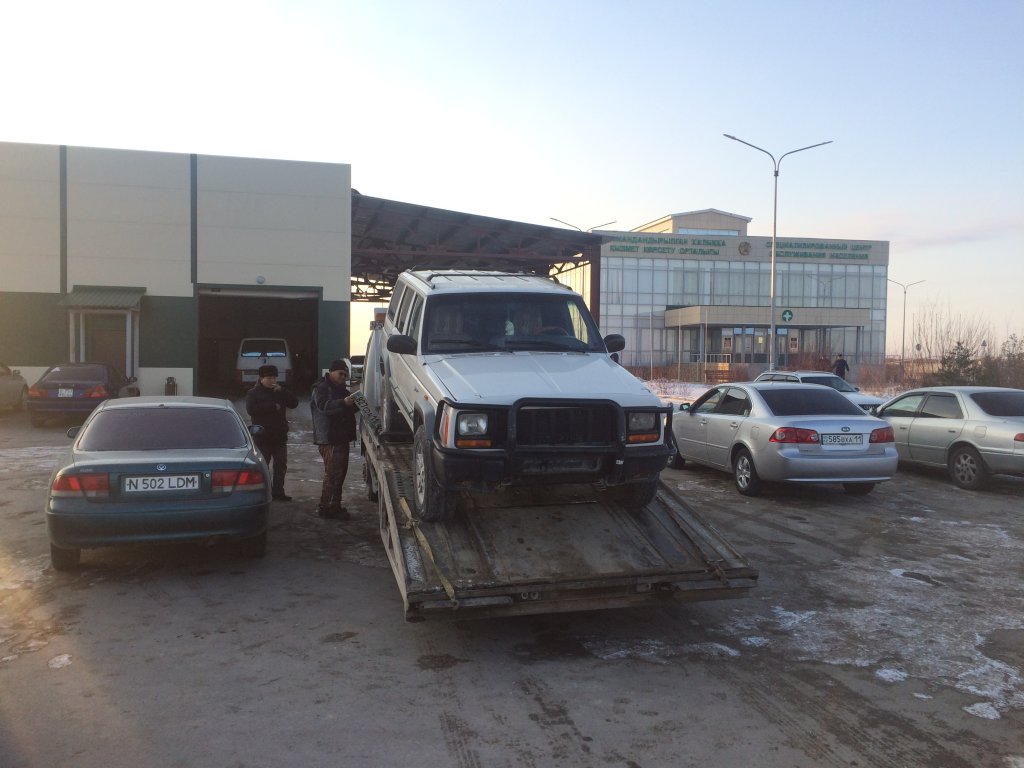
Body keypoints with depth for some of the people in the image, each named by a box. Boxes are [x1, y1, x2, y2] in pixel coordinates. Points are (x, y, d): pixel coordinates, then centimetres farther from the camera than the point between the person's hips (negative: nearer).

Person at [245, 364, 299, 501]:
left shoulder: (279, 392, 12)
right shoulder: (253, 393, -2)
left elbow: (294, 402, 1)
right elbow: (251, 409, -19)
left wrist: (282, 391, -11)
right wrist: (273, 406, -17)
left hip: (280, 437, 5)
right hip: (262, 437, -5)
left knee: (281, 465, 7)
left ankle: (278, 492, 15)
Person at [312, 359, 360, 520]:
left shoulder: (341, 390, 21)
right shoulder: (321, 389, -7)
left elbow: (350, 409, 26)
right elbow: (324, 406, -26)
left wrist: (355, 403, 4)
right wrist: (344, 402, -40)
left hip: (341, 438, 9)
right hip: (329, 439, -9)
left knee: (340, 472, 13)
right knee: (333, 473, -13)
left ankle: (334, 506, 21)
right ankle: (326, 507, -9)